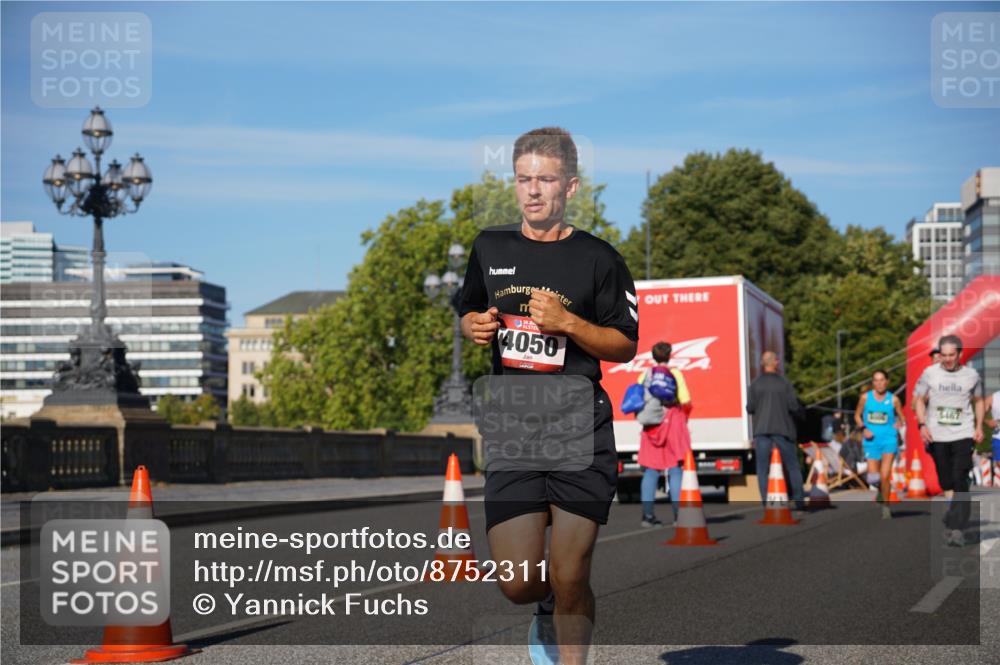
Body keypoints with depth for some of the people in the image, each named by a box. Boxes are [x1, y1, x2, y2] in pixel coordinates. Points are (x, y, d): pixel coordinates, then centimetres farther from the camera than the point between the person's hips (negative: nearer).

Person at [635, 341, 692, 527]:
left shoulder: (645, 375, 7)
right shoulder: (675, 374, -2)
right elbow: (685, 401, -7)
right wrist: (684, 417, 9)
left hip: (651, 427, 3)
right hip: (673, 424, -3)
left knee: (650, 471, 4)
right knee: (676, 470, 0)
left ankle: (648, 514, -1)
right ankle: (678, 513, -6)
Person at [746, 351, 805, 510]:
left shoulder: (756, 384, 0)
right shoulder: (784, 383, -2)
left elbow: (750, 408, -1)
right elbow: (794, 406, -7)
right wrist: (800, 414, 15)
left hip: (762, 430, 0)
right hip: (782, 429, 0)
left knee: (763, 468, 2)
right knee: (792, 466, 10)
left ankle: (766, 502, -7)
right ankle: (799, 501, 9)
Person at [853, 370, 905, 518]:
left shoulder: (893, 400, 0)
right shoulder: (865, 397, 2)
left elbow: (901, 418, 10)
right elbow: (857, 415, 13)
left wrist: (899, 424, -13)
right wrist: (863, 428, -4)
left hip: (888, 440, -1)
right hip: (872, 441, 1)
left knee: (885, 476, -9)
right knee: (873, 478, -2)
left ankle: (886, 506, 9)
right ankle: (882, 489, 34)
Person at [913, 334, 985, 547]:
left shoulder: (971, 375, 2)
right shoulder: (930, 373, 0)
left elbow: (978, 400, 16)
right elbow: (919, 400, 7)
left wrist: (979, 426, 5)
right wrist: (922, 424, -6)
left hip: (963, 435, -1)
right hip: (937, 436, 1)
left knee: (960, 482, -12)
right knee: (946, 483, 7)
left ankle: (956, 528, -15)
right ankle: (953, 520, 25)